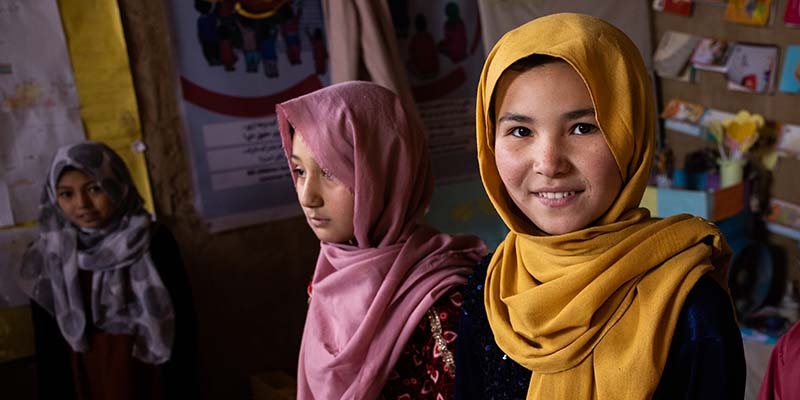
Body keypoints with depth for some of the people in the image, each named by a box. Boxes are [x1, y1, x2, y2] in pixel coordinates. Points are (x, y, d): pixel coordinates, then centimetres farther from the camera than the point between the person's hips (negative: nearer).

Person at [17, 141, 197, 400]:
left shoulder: (155, 243, -15)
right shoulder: (48, 254, -6)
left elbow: (181, 322, -11)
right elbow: (47, 340, 1)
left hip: (146, 373, -2)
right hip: (84, 377, 3)